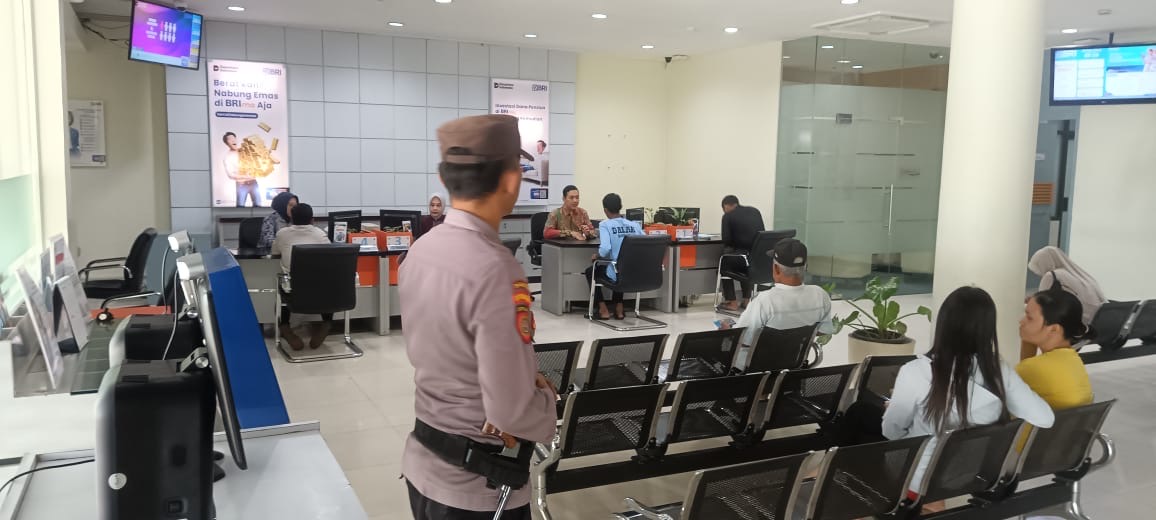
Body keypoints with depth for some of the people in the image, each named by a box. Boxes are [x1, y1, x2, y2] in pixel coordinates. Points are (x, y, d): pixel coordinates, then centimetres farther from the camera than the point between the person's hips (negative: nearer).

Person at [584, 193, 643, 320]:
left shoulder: (604, 225, -9)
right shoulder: (635, 225, 4)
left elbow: (605, 249, -22)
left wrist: (596, 256, -1)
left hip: (616, 274, -4)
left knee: (590, 271, 27)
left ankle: (603, 310, 23)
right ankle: (618, 308, 34)